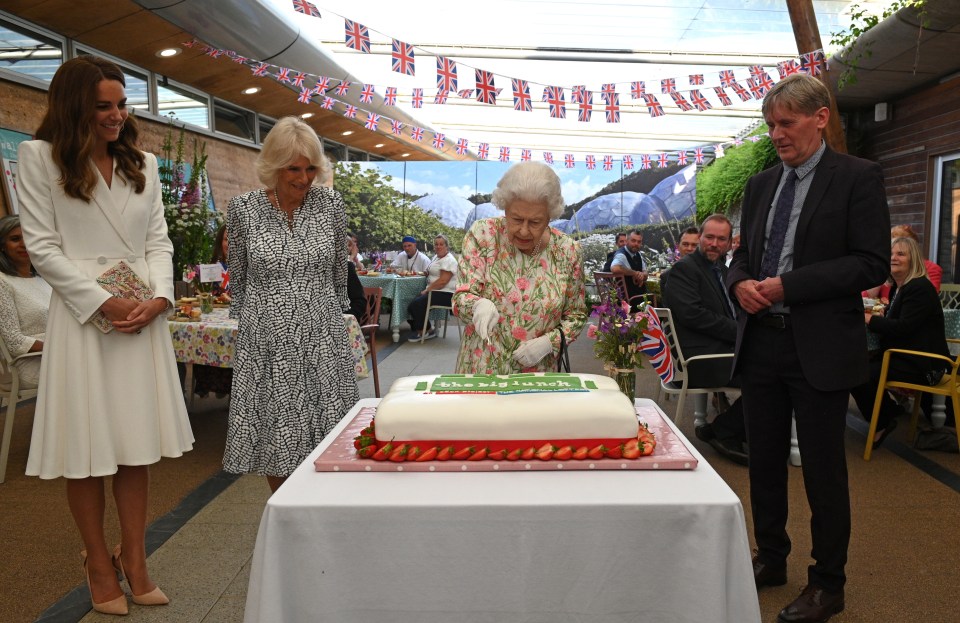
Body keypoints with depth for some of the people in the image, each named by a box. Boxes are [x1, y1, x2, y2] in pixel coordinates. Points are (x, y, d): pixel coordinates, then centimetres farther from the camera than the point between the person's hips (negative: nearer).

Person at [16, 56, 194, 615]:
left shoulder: (144, 163, 13)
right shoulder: (40, 157, 1)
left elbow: (159, 240, 10)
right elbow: (43, 247, -4)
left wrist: (160, 297, -7)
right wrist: (103, 301, -13)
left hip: (144, 316, 4)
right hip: (83, 313, -3)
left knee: (138, 443, 7)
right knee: (88, 449, 3)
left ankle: (134, 559, 19)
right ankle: (100, 564, 18)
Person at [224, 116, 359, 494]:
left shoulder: (331, 203, 1)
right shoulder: (243, 208, -2)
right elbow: (238, 279, 9)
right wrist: (249, 323, 12)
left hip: (322, 337, 1)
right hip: (266, 342, 0)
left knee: (325, 437, 4)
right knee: (274, 438, 7)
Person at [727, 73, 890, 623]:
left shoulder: (858, 177, -5)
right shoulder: (761, 184, 12)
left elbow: (873, 263, -12)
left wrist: (787, 285, -19)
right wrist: (741, 281, -6)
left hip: (820, 348, -5)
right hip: (762, 342, 6)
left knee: (823, 469, 6)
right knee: (765, 461, 15)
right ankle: (771, 559, 33)